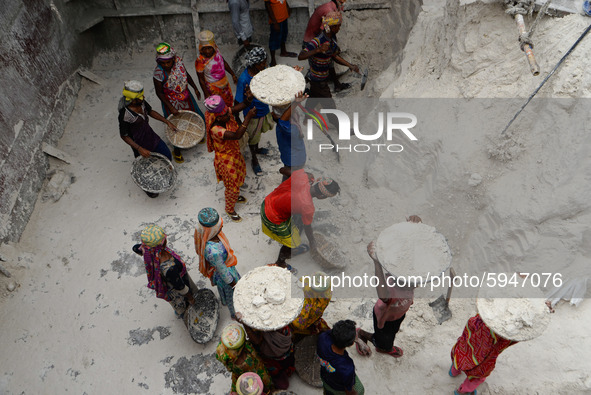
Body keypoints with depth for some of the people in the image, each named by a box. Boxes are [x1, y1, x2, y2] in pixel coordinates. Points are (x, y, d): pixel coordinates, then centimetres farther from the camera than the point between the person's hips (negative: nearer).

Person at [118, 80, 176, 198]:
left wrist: (167, 122, 6)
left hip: (151, 136, 6)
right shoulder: (125, 115, -33)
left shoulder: (141, 102, -15)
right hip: (140, 144, -6)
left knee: (167, 157, 17)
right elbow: (124, 136, -21)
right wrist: (139, 149, -26)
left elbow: (150, 111, 7)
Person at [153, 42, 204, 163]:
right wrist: (171, 108, -21)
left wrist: (195, 88, 5)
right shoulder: (159, 73, -31)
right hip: (171, 102, -5)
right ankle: (177, 150, 35)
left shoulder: (178, 60, -17)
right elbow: (159, 92, -20)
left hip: (185, 96, 6)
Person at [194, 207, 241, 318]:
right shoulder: (213, 252, -48)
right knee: (233, 295, 26)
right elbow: (223, 270, -29)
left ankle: (224, 301, 70)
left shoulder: (203, 232, -27)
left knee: (222, 288, 38)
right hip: (224, 275, -6)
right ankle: (235, 313, 58)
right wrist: (233, 283, -11)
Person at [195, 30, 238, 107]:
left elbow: (224, 62, 5)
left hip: (225, 83, 6)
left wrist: (233, 74, 6)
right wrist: (207, 94, -17)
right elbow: (201, 79, -20)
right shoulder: (200, 61, -31)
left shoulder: (216, 51, -16)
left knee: (229, 102, 28)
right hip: (213, 88, -6)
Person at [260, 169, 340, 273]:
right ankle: (280, 264, 39)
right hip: (273, 220, -8)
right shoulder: (308, 207, -32)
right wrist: (312, 242, 6)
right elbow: (307, 227, -13)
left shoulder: (301, 176, -21)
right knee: (292, 244, 13)